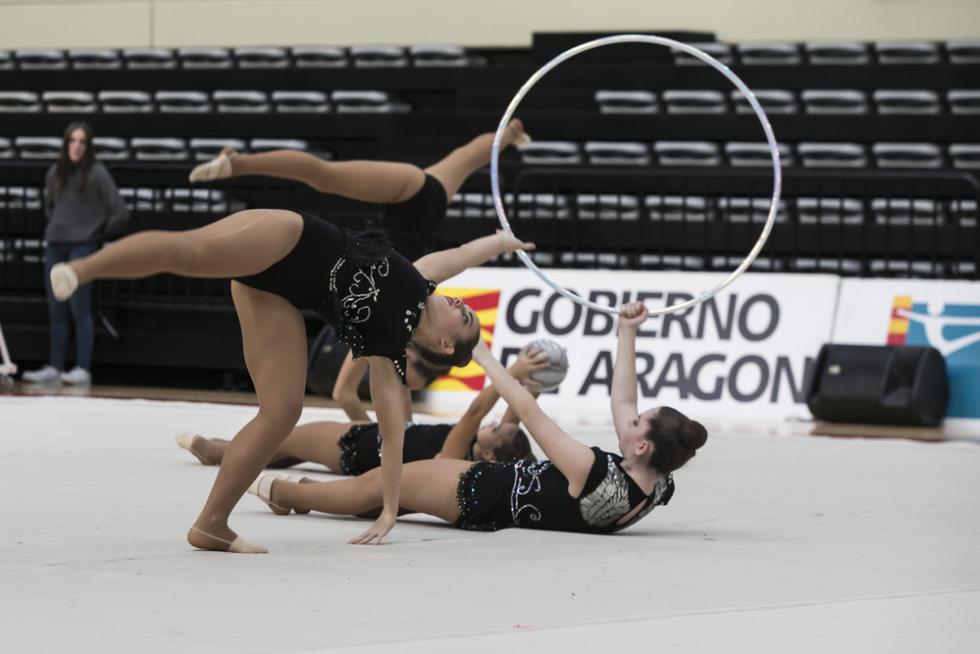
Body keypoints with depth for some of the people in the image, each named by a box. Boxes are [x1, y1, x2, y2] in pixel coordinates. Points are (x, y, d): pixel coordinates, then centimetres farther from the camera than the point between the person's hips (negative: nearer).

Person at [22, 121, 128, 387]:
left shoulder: (97, 173, -8)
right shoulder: (55, 172, 8)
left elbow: (120, 213, -8)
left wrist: (99, 231, 2)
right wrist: (56, 226, 14)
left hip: (83, 246, -6)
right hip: (55, 246, 6)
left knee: (79, 307, -10)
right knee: (56, 308, 6)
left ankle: (83, 370, -9)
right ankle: (54, 368, 10)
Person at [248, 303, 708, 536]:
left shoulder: (594, 475, -39)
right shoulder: (660, 485, -18)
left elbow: (528, 412, -32)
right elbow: (621, 401, -5)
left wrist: (484, 357, -23)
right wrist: (628, 335, -2)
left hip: (484, 498, -8)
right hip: (508, 492, 8)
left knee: (378, 483, 13)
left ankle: (281, 491, 34)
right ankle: (306, 493, 46)